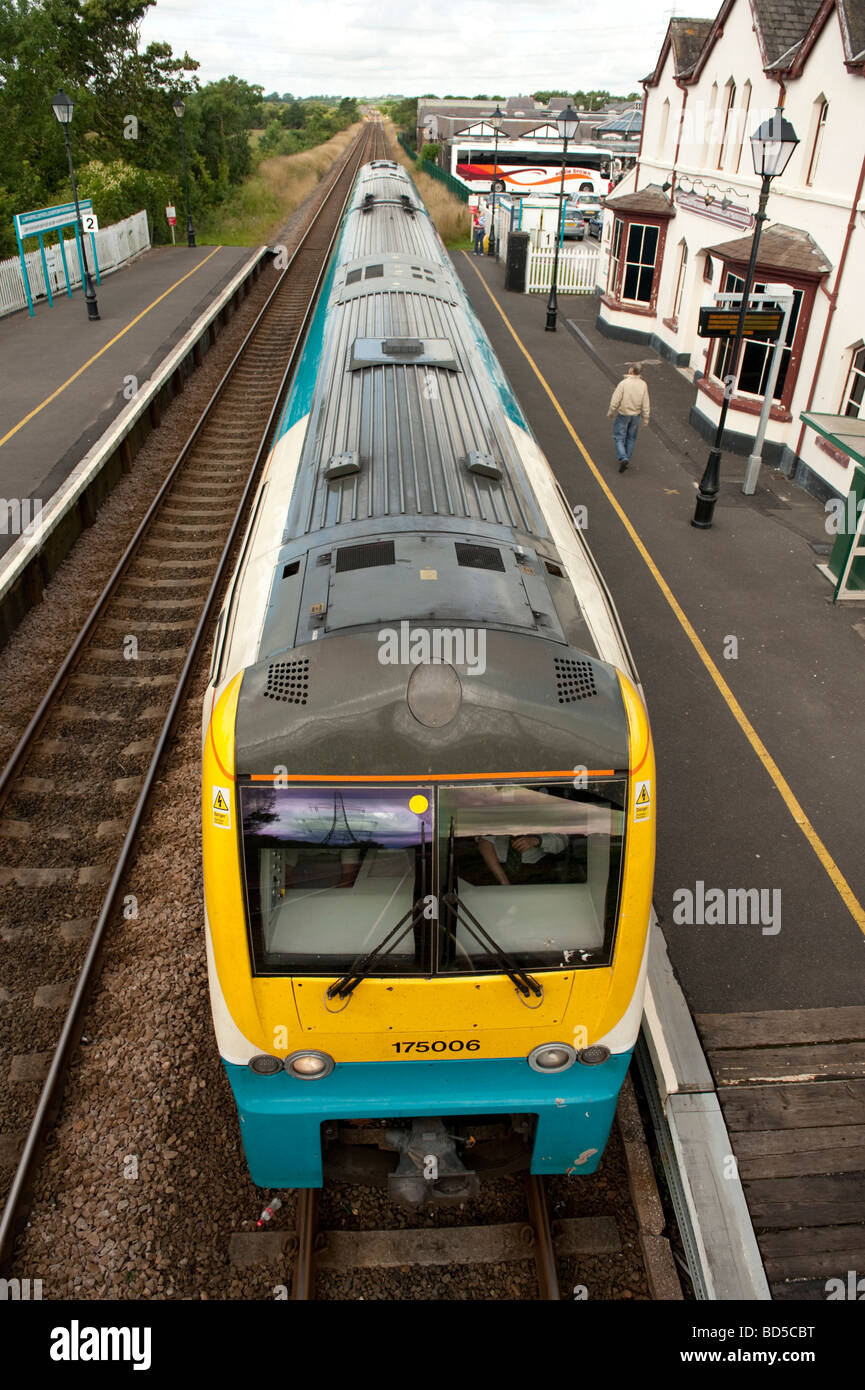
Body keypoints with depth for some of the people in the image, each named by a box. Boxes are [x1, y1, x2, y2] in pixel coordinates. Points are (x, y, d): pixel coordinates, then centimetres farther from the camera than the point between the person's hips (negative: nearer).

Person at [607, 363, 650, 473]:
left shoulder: (623, 383, -20)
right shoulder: (643, 385, -8)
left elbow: (615, 401, -17)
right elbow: (645, 404, -4)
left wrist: (610, 413, -2)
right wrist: (646, 418, 5)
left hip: (622, 414, -4)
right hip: (635, 415, 4)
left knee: (619, 437, 5)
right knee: (631, 438, 18)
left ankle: (623, 458, -13)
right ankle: (627, 458, 26)